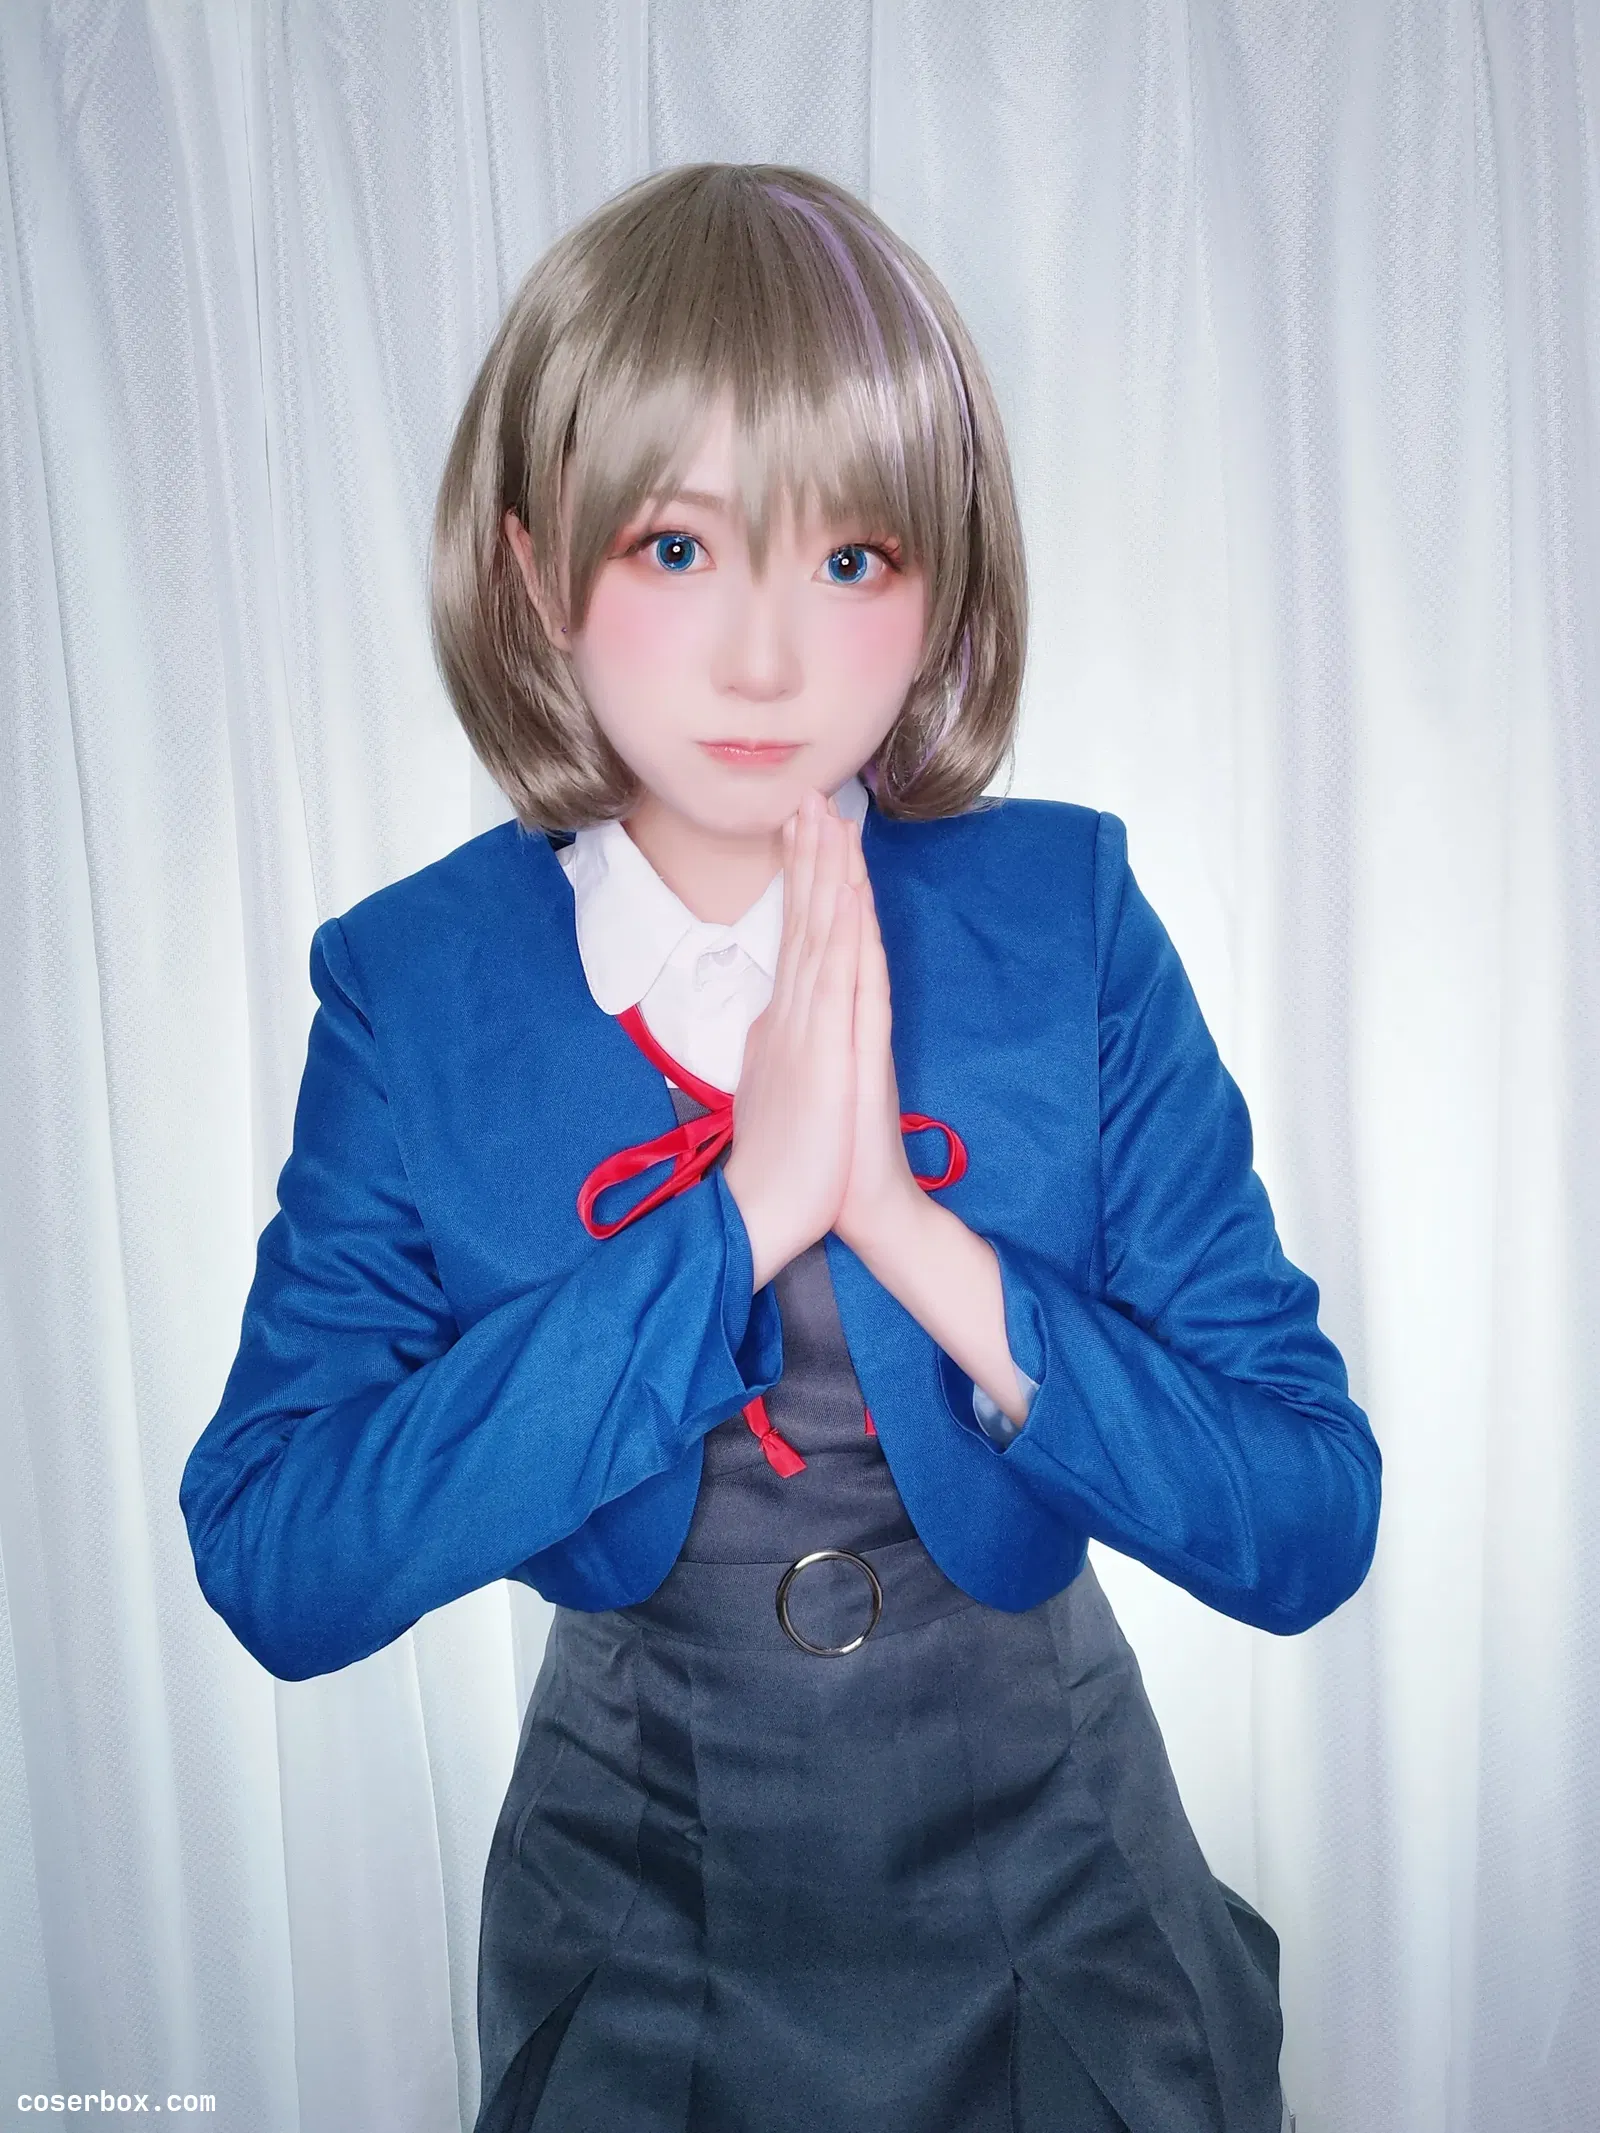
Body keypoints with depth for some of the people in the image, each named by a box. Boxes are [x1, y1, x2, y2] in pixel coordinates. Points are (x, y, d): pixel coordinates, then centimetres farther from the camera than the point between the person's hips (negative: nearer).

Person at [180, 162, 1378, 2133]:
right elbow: (269, 1571, -22)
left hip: (1056, 1885, 1)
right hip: (632, 1911, 0)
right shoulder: (413, 987, -14)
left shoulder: (1069, 922, -15)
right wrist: (733, 1222, -31)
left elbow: (1311, 1529, -17)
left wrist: (914, 1235, -31)